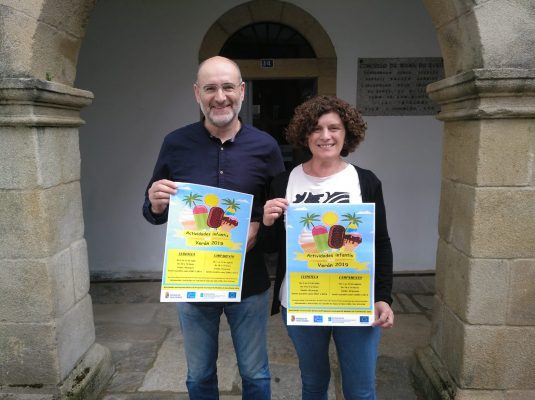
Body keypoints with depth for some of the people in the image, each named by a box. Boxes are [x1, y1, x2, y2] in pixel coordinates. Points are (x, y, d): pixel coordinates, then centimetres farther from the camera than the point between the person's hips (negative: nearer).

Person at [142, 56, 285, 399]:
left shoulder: (265, 146, -6)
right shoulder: (175, 144, -5)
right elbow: (154, 213, 4)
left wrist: (259, 226, -18)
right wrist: (156, 204, -19)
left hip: (249, 282, 0)